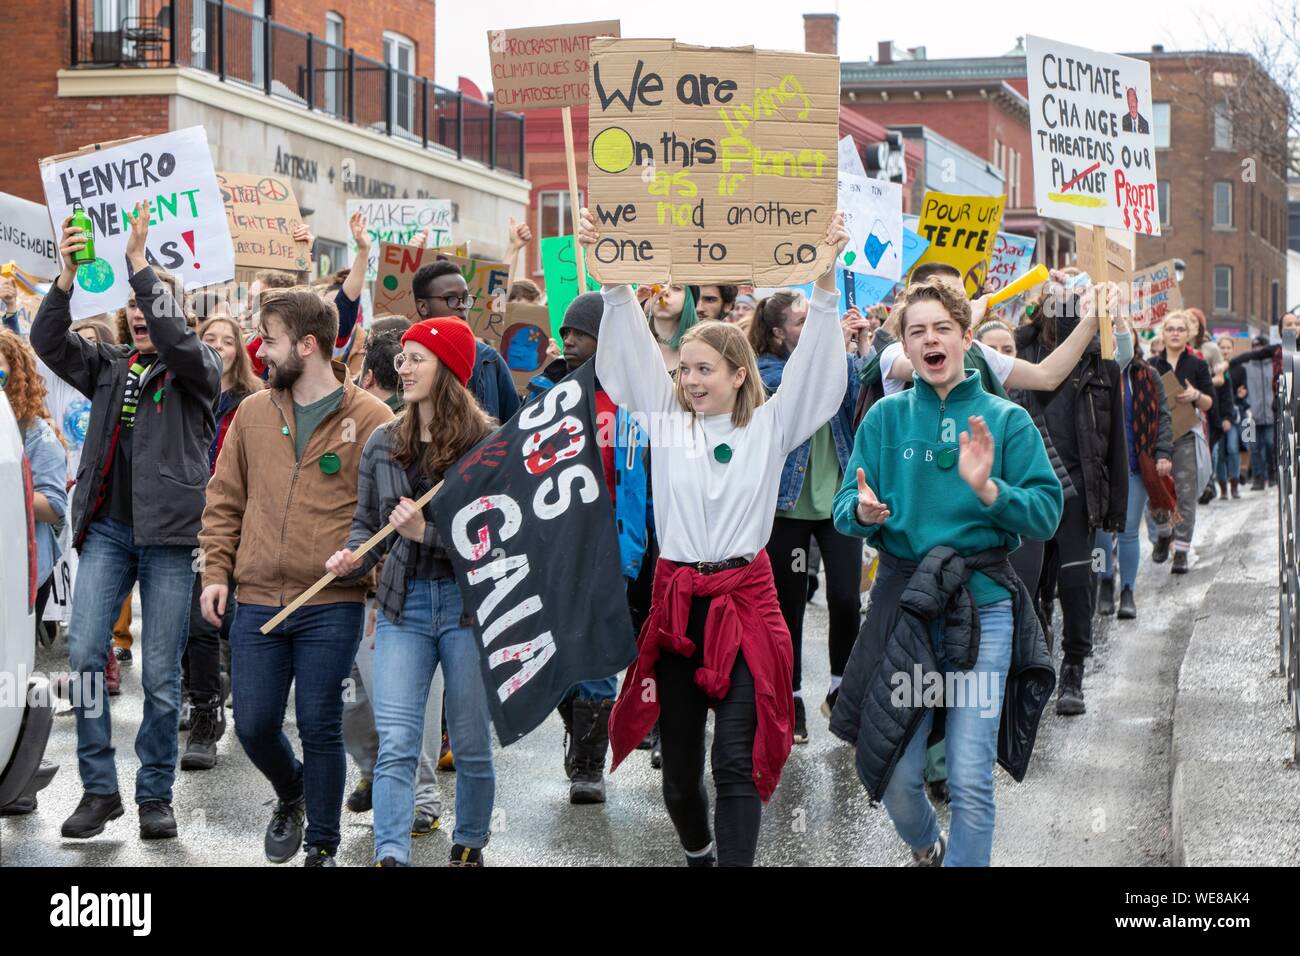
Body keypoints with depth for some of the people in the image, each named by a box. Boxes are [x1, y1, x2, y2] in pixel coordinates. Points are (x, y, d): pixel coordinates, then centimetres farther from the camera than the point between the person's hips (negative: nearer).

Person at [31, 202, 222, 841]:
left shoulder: (198, 369, 4)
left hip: (168, 534, -3)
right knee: (83, 652, -7)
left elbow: (177, 340, -18)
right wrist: (66, 278, -13)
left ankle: (155, 794, 12)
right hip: (106, 528, 4)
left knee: (161, 672, 1)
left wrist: (139, 262, -21)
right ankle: (99, 789, 3)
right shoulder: (109, 366, 16)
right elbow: (49, 343, 3)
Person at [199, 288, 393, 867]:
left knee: (320, 727, 0)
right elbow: (225, 499, 15)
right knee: (254, 725, 5)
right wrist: (216, 571, 7)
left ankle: (322, 848, 17)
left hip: (332, 606, -4)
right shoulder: (252, 412, 10)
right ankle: (291, 795, 37)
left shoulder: (369, 419, -3)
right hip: (257, 602, 4)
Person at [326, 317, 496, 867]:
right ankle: (390, 857, -8)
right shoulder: (382, 443, 8)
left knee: (471, 744, 9)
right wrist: (351, 559, -7)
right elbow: (366, 523, 14)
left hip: (469, 602, -3)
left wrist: (427, 533, -18)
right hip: (403, 603, 3)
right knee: (395, 744, -7)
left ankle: (470, 846, 29)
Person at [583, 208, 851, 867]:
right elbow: (627, 355, 0)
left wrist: (825, 282, -18)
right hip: (676, 598, 3)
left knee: (737, 762, -8)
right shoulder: (666, 421, 7)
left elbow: (816, 371, -7)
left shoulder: (769, 427, 2)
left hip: (745, 600, -3)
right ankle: (697, 852, 36)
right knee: (678, 758, 13)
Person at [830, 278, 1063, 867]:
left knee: (971, 781, -5)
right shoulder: (885, 417, 6)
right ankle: (926, 848, 38)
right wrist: (863, 512, -19)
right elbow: (844, 508, 3)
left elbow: (1045, 515, -4)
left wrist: (988, 490, -21)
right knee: (894, 771, 6)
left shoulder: (1006, 419, 2)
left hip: (982, 603, -1)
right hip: (903, 601, 2)